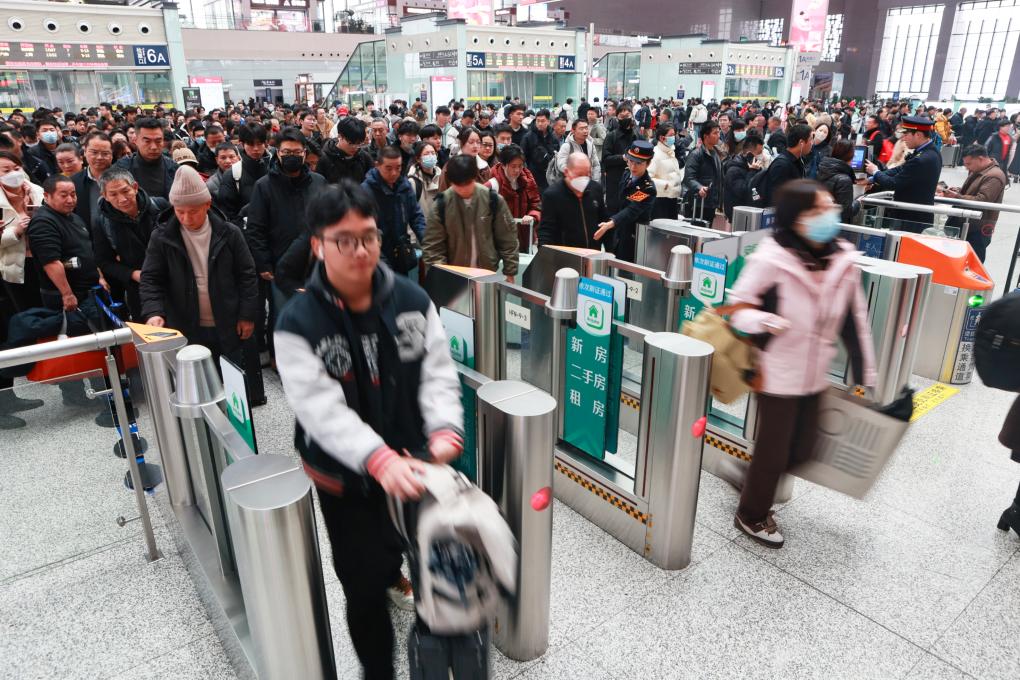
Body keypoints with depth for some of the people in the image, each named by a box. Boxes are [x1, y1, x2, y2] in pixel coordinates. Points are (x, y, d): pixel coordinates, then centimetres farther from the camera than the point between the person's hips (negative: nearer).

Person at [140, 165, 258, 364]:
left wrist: (247, 315, -3)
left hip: (227, 327, 0)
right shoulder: (161, 237, -5)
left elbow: (246, 276, -1)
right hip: (184, 329, 0)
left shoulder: (229, 234, -5)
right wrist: (154, 312, -20)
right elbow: (151, 280, -3)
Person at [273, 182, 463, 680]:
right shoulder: (297, 323, -18)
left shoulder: (412, 300, -8)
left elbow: (438, 372, -9)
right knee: (366, 587, 6)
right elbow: (322, 408, -27)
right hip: (346, 476, -3)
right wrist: (380, 460, -41)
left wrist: (445, 429, -28)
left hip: (413, 461, 4)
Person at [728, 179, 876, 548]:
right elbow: (737, 309, -13)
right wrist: (760, 320, -36)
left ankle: (759, 484, 46)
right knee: (773, 449, 7)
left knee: (800, 451, 17)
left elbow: (855, 319, 6)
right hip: (777, 375, -6)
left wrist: (866, 374, 10)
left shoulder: (843, 260, -2)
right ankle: (751, 515, 31)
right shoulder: (770, 259, -20)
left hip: (815, 375, 6)